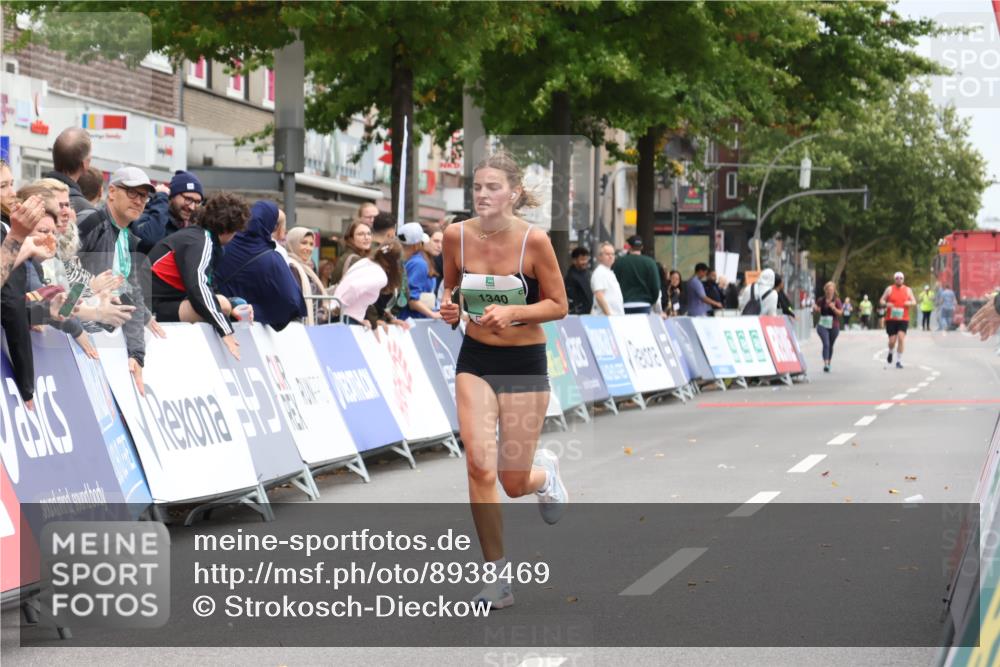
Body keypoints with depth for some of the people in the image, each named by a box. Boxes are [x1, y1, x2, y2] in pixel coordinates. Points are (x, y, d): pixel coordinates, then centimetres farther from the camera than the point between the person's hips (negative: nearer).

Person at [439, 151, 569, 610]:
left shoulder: (534, 241, -15)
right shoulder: (456, 236, -7)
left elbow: (559, 305, -7)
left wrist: (513, 312, -23)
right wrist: (449, 306, -10)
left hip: (525, 363, -2)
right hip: (475, 360, 2)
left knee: (514, 483, 1)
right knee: (480, 466, -15)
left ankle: (544, 473, 42)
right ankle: (498, 577, 0)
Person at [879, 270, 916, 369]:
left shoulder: (908, 290, 9)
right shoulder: (890, 289, 5)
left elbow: (914, 302, 10)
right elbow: (881, 300, 6)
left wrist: (910, 303, -13)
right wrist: (886, 304, -17)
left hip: (903, 319, 0)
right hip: (891, 319, 0)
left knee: (901, 337, -17)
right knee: (892, 340, -2)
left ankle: (899, 361, -8)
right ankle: (890, 353, 34)